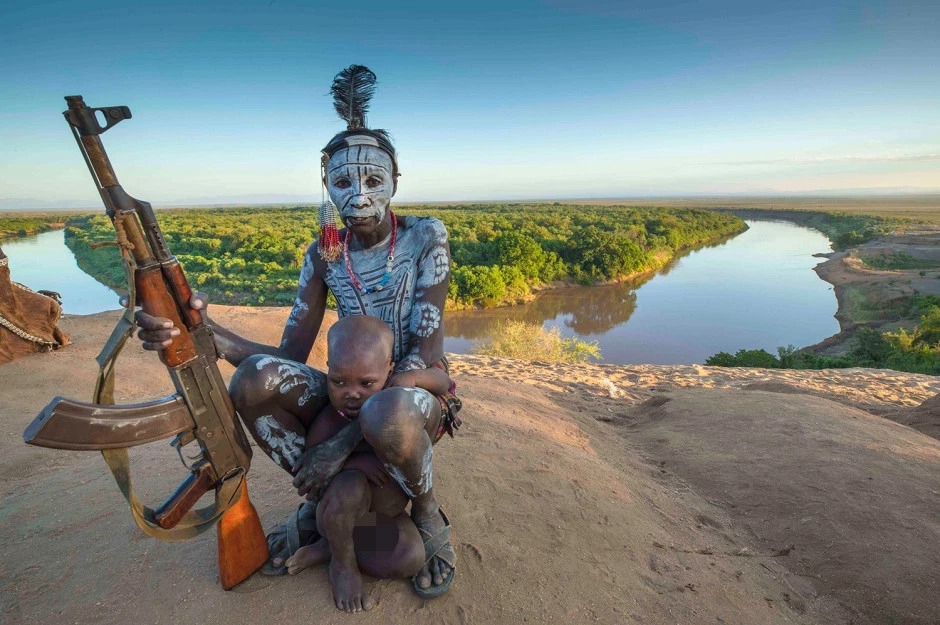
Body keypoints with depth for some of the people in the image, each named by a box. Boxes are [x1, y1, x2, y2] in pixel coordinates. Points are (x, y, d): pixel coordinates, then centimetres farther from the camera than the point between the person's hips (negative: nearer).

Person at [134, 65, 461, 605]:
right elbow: (291, 355, -5)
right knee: (257, 378, -23)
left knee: (387, 417, -40)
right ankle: (321, 502, 3)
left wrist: (344, 440, -25)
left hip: (417, 397, -3)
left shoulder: (426, 237, -14)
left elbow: (425, 354, -21)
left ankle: (429, 515, -4)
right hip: (352, 394, 4)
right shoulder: (325, 255, -1)